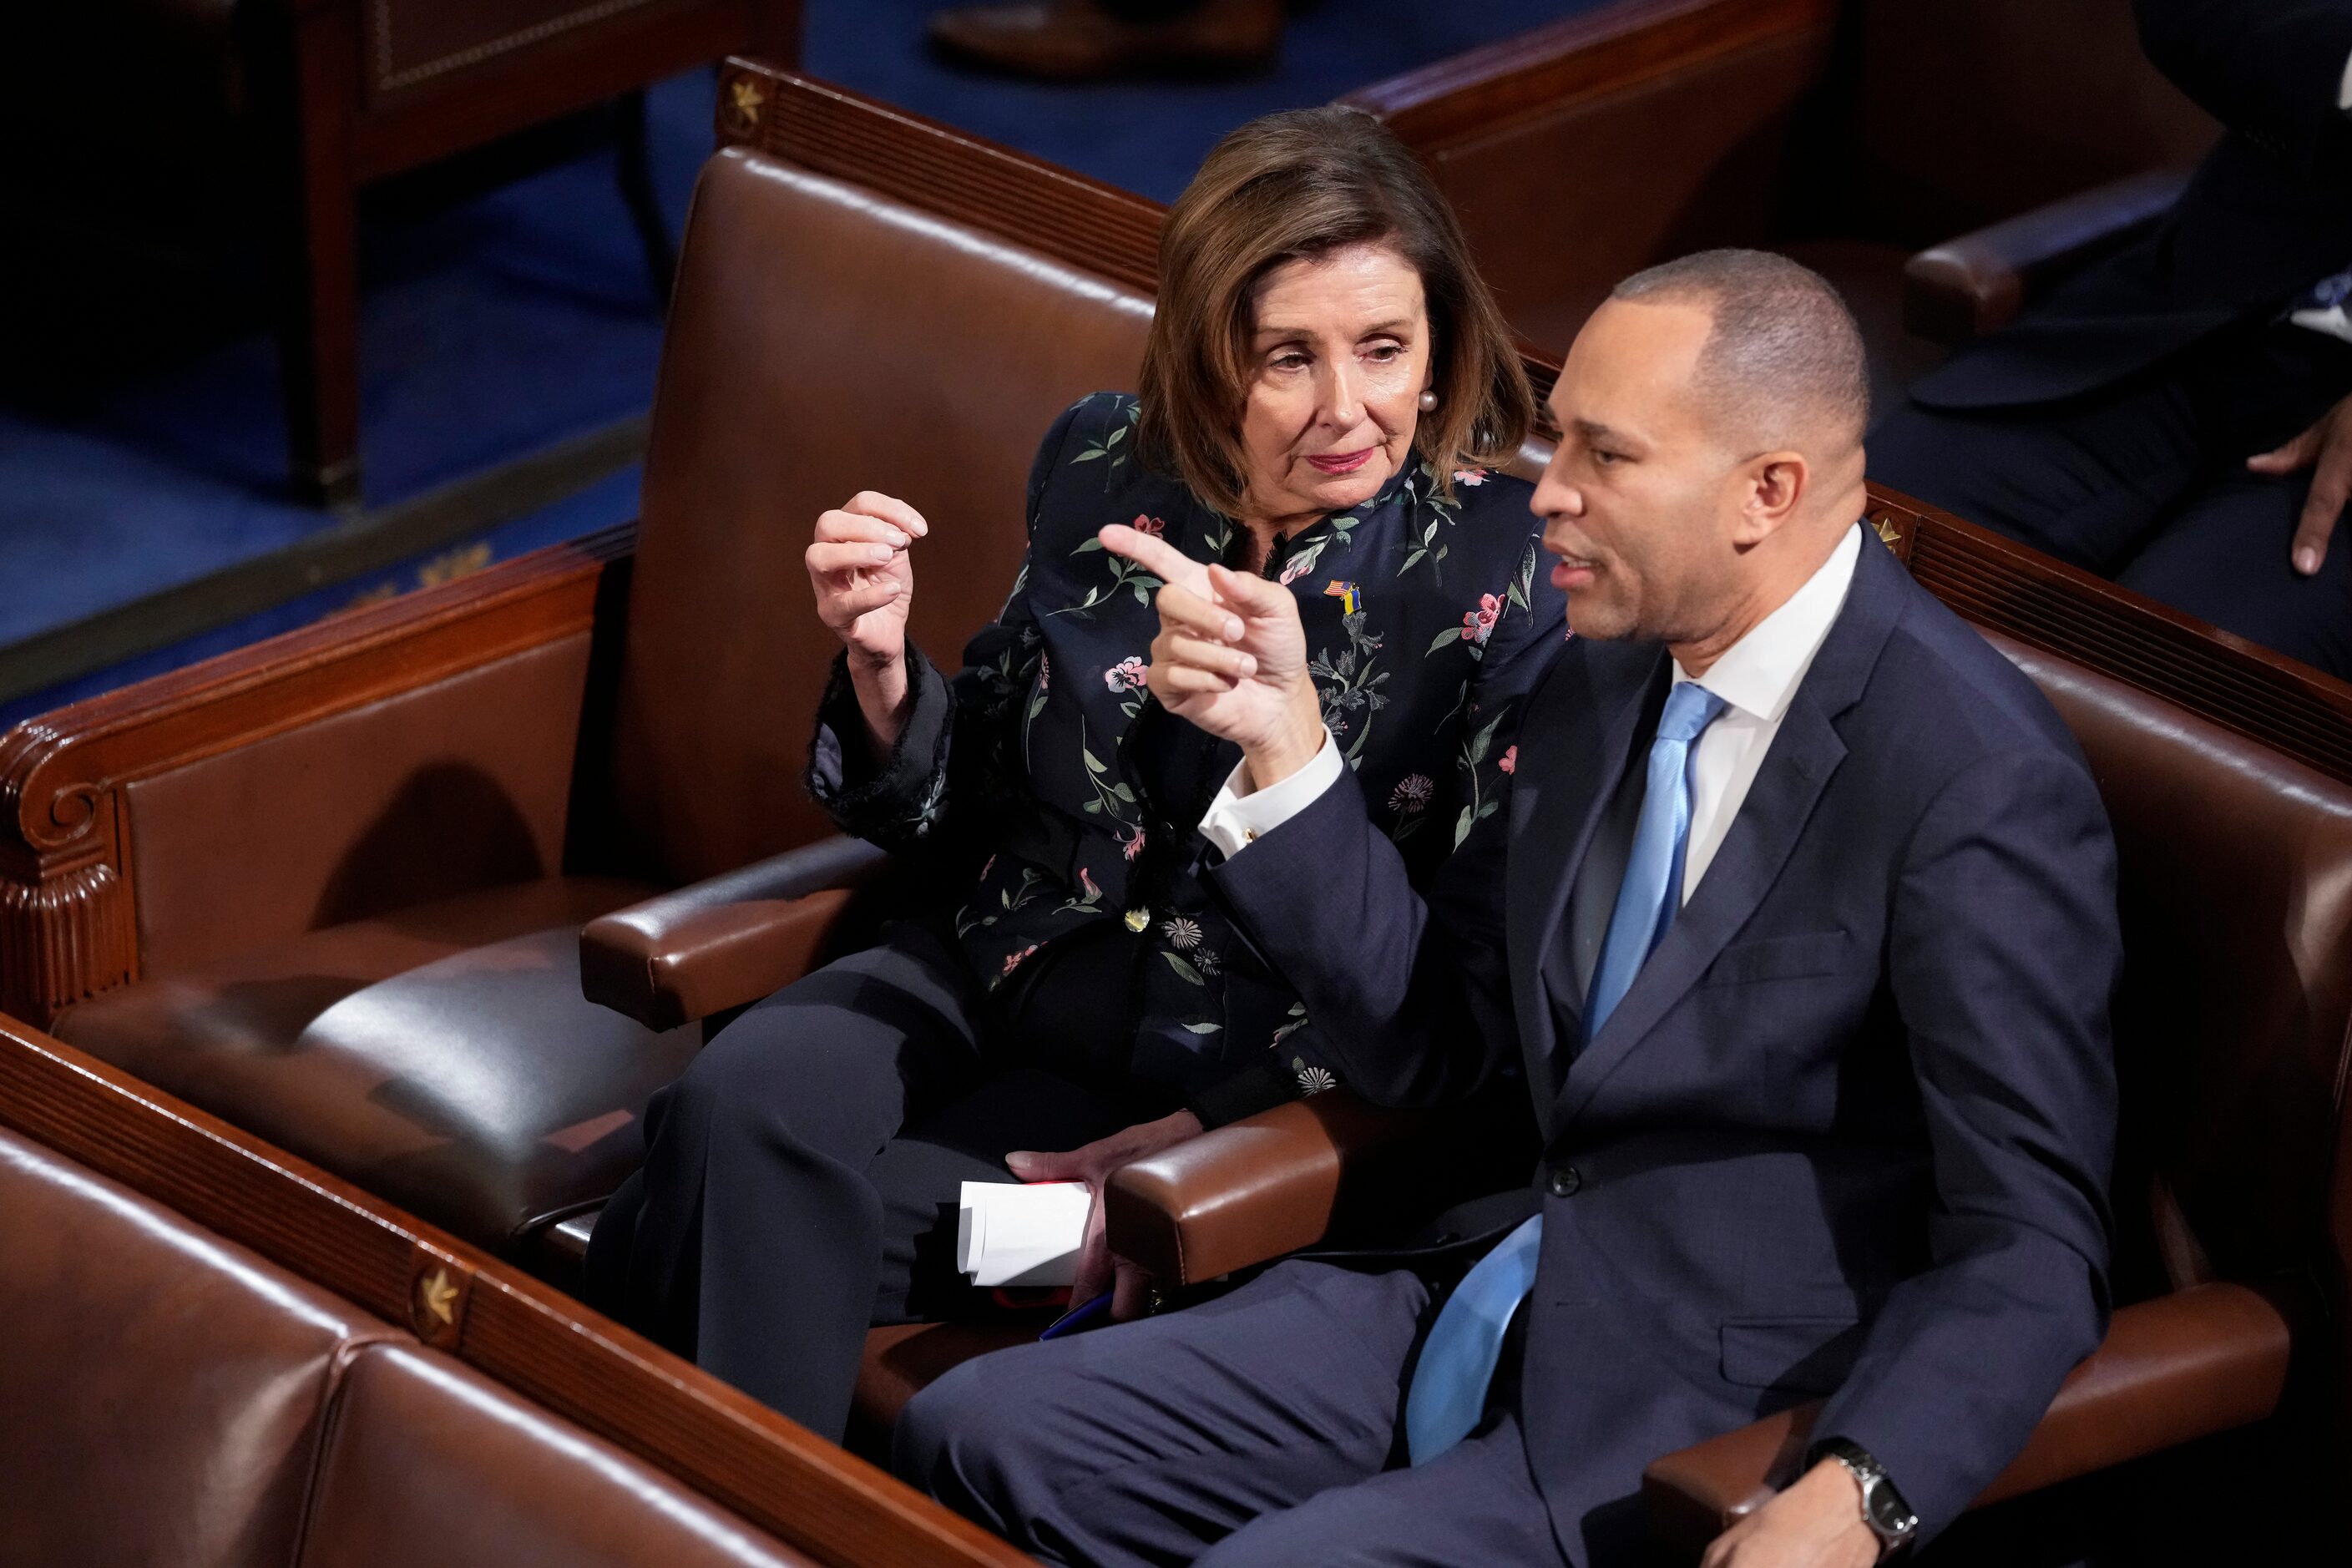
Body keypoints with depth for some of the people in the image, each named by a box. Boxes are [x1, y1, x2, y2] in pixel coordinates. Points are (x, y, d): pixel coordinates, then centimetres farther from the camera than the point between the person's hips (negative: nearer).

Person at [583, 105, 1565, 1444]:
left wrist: (1193, 1136, -16)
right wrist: (883, 663, -10)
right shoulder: (1107, 469, 0)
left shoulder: (1503, 573, -13)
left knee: (762, 1228, -23)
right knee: (741, 1102, -26)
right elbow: (975, 807, 11)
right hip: (1005, 972, 5)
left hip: (1222, 1071, -5)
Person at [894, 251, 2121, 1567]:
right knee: (976, 1436, 0)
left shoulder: (1980, 780, -19)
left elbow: (2031, 1250, -21)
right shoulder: (1610, 675, 7)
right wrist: (1282, 740, 0)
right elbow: (1425, 1042, 12)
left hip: (1714, 1450, -8)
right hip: (1497, 1312, 8)